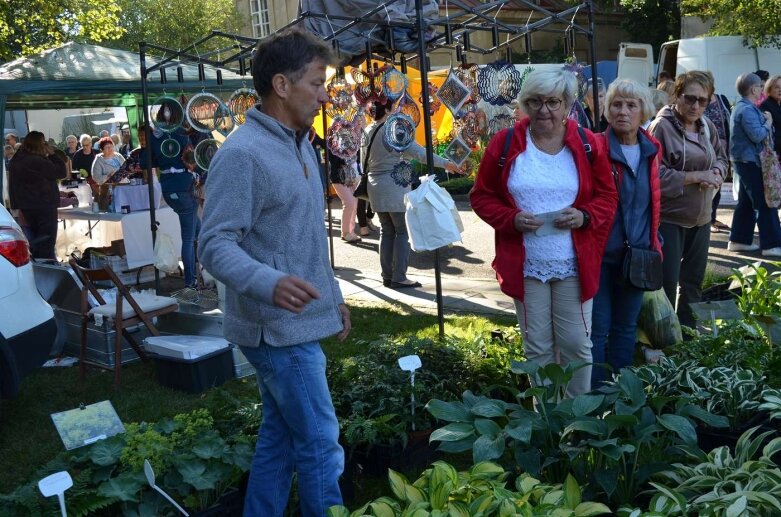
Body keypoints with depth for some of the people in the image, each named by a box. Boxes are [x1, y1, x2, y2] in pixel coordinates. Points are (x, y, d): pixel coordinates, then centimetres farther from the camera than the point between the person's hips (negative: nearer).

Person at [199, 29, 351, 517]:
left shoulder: (300, 146, 12)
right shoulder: (242, 154, -18)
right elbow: (216, 244, -22)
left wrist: (333, 294, 21)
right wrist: (268, 283, -38)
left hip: (297, 325, 9)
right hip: (279, 328, -9)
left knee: (280, 437, 18)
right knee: (321, 445, -1)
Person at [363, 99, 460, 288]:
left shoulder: (367, 132, 7)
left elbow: (364, 160, 13)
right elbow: (419, 153, -16)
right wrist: (445, 163, -10)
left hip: (375, 186, 7)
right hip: (394, 186, -7)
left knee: (386, 231, 14)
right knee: (403, 231, 1)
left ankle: (387, 276, 15)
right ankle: (399, 278, -1)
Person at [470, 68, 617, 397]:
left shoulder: (586, 143, 0)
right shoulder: (505, 143, -2)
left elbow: (607, 196, 7)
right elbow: (482, 197, 3)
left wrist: (585, 216, -14)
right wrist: (511, 219, -16)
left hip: (574, 265, 0)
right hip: (525, 265, 0)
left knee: (577, 345, 9)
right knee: (537, 348, 11)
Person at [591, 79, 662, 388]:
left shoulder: (651, 150, 6)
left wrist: (653, 241, 16)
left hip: (637, 254, 6)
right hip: (600, 254, -5)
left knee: (626, 326, 16)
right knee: (598, 328, 1)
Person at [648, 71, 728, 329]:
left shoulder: (707, 126, 6)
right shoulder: (661, 127, -16)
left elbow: (721, 157, 18)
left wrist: (716, 174, -5)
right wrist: (695, 176, -21)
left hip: (701, 217, 8)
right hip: (669, 218, -7)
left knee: (694, 279, 18)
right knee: (667, 283, -1)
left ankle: (688, 328, 34)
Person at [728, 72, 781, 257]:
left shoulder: (742, 107, 15)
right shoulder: (747, 109, -18)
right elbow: (757, 135, -23)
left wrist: (764, 120, 5)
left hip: (746, 160, 11)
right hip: (749, 161, -11)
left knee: (746, 202, 13)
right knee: (765, 202, -7)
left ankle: (739, 240, 18)